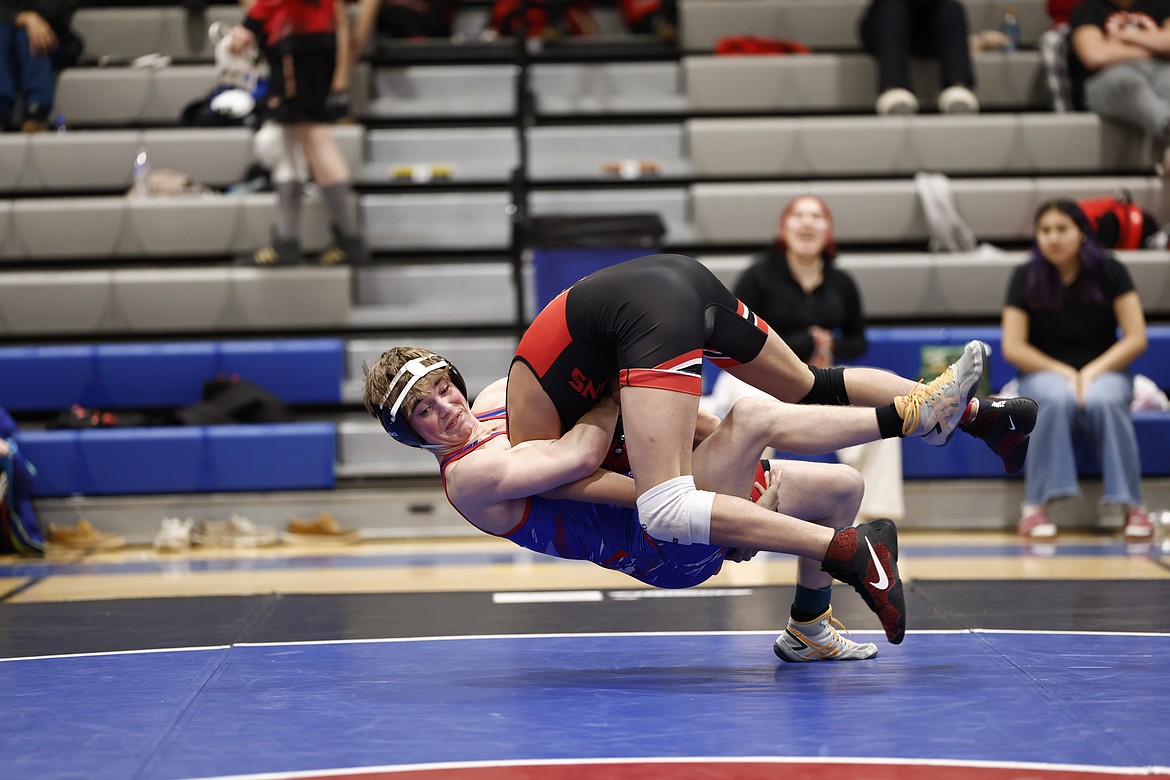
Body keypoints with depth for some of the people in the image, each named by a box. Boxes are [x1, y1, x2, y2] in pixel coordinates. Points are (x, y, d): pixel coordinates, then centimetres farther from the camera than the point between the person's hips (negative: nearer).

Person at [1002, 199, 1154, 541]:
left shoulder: (1109, 271, -3)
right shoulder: (1026, 278, -3)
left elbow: (1136, 339, -6)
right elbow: (1013, 348, -6)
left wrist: (1092, 372, -17)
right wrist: (1064, 373, -15)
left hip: (1104, 370, 0)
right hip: (1045, 373, 0)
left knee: (1105, 401, -35)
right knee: (1057, 400, -36)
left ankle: (1133, 506, -29)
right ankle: (1035, 506, -34)